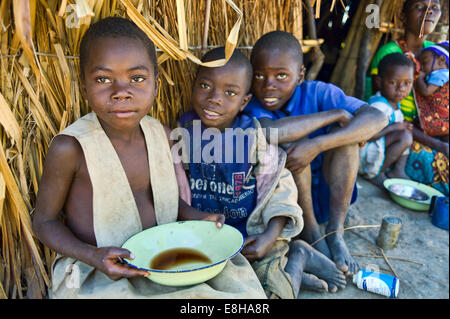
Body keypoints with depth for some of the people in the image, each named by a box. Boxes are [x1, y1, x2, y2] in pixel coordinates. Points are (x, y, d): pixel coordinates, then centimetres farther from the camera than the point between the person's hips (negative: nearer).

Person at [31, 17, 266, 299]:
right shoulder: (70, 148, -20)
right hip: (98, 276, -4)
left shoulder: (160, 133, -4)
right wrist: (94, 256, -22)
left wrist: (199, 220, -8)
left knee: (237, 283, -2)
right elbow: (45, 220, -7)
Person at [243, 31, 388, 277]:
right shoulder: (252, 107, -16)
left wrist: (318, 144, -38)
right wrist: (331, 114, -28)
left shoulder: (317, 93, -11)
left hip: (325, 193, 2)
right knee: (290, 144, -27)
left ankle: (335, 231, -16)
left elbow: (378, 118, -24)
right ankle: (310, 232, -11)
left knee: (345, 129, -19)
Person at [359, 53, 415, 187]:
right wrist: (393, 127, -23)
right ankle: (375, 174, -12)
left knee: (407, 130, 12)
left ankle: (398, 170, 6)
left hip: (380, 148, 10)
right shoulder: (378, 106, -25)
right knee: (405, 136, -23)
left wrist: (404, 125, -1)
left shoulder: (394, 103, 6)